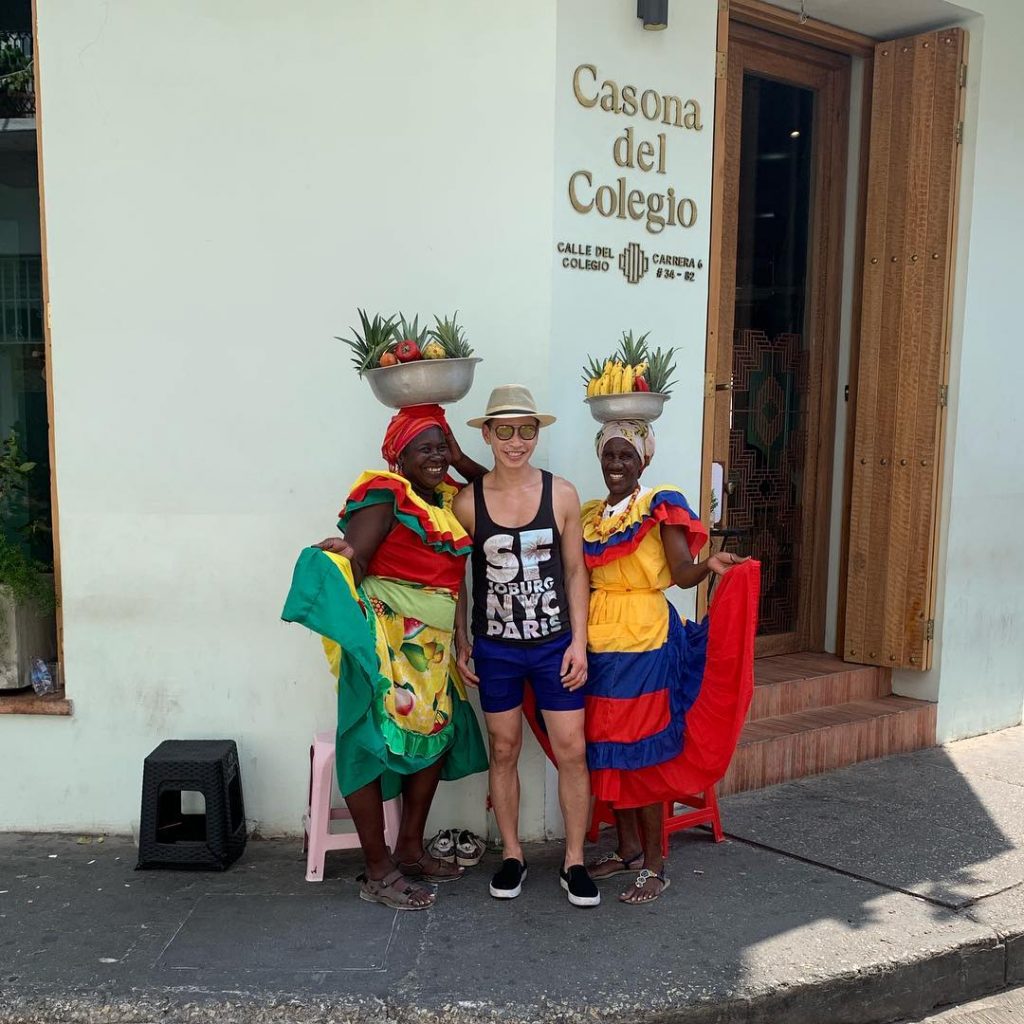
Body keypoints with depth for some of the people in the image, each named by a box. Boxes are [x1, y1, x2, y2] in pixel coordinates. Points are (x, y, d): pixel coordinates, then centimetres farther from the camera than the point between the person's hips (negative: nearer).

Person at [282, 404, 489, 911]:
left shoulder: (446, 498, 12)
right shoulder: (385, 496, -10)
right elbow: (351, 561, -18)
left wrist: (460, 459, 9)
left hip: (431, 643, 9)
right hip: (385, 638, -9)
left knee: (435, 736, 15)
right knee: (372, 741, -3)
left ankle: (410, 850, 30)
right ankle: (378, 873, 5)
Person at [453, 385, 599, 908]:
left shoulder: (562, 494, -4)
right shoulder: (468, 501, -5)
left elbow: (575, 571, 1)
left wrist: (579, 641, -3)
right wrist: (461, 642, 1)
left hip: (555, 644, 0)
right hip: (494, 648, 0)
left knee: (572, 752, 2)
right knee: (504, 751, 11)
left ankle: (574, 862, 19)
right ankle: (512, 856, 27)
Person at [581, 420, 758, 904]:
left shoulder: (661, 507, -5)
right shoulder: (588, 515, 12)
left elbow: (682, 573, -15)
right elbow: (580, 581, 14)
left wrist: (709, 564, -35)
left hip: (644, 640, -6)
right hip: (598, 640, 6)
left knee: (642, 749, -2)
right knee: (606, 747, 11)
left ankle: (654, 865, 12)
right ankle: (627, 849, 28)